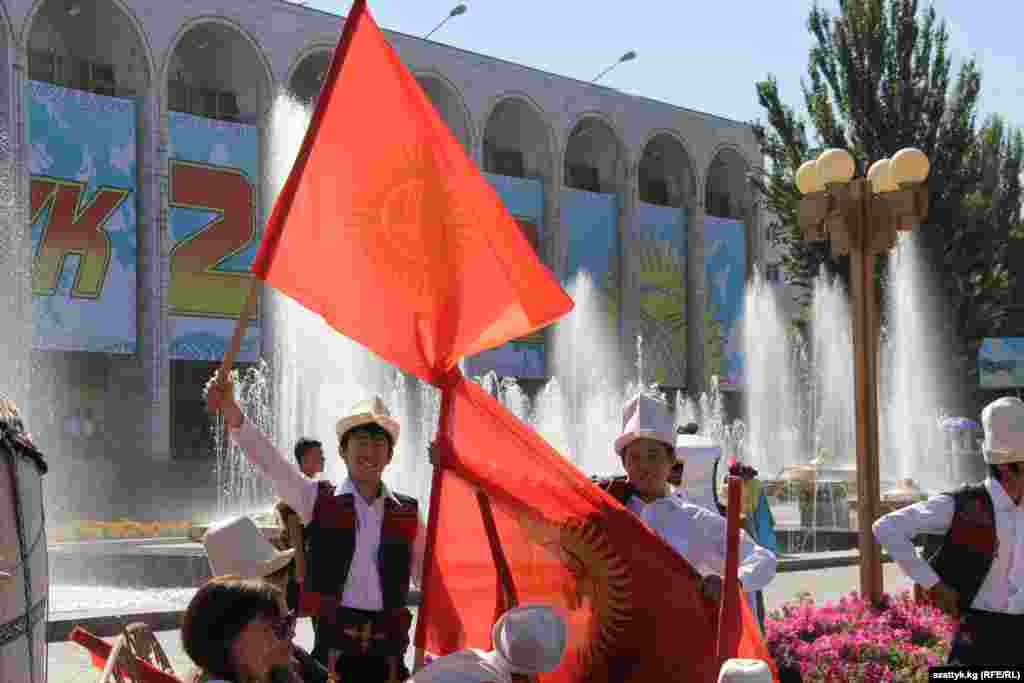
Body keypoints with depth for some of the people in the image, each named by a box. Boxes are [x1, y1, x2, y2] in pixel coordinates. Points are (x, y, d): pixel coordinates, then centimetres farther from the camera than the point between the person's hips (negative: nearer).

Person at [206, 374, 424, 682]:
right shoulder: (318, 500, 3)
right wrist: (231, 410, -24)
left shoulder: (408, 513, 8)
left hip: (388, 648, 2)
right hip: (334, 643, -2)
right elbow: (269, 461, -10)